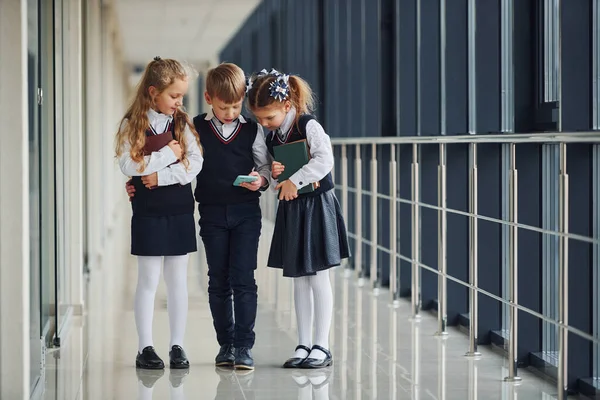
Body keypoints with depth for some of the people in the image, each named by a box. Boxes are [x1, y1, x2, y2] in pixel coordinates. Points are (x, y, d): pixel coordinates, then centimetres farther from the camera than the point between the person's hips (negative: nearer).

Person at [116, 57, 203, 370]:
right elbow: (128, 165, -16)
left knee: (178, 280, 7)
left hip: (180, 211, 3)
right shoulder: (133, 124, -4)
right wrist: (168, 153, -13)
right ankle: (145, 347, 8)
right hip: (148, 212, -3)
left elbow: (195, 162, -6)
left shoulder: (183, 122, 3)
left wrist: (161, 175, -16)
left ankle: (177, 346, 13)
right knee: (148, 280, 2)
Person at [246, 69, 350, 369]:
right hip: (290, 209, 7)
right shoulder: (272, 138, 8)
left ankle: (321, 346, 4)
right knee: (299, 279, 10)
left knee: (318, 277, -2)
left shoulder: (309, 126, -13)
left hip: (316, 206, -7)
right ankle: (303, 345, 16)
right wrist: (274, 175, -8)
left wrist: (294, 181, -26)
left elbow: (325, 160, -26)